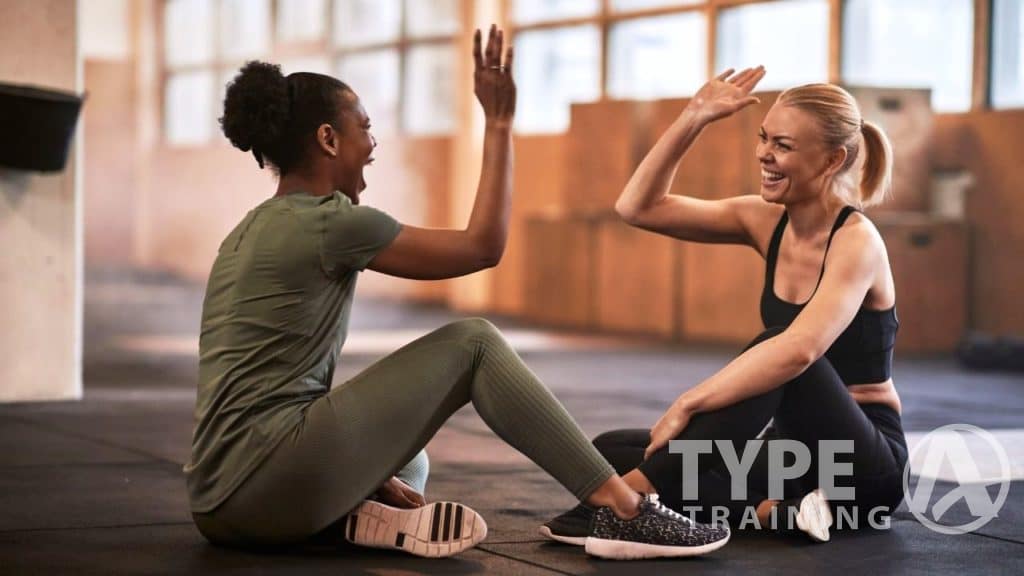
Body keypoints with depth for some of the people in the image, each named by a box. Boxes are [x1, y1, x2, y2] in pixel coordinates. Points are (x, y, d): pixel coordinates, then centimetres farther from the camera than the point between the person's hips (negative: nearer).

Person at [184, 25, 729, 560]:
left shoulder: (256, 230, 19)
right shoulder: (332, 223, -9)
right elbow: (483, 247, -3)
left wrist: (369, 475, 17)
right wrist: (499, 123, 3)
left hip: (222, 501, 9)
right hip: (268, 484, -9)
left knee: (409, 465, 35)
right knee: (472, 344, 0)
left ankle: (363, 514, -1)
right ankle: (623, 511, -3)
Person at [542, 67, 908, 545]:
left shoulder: (856, 241, -17)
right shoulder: (767, 222, 4)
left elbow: (799, 350, -35)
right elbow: (638, 208, 1)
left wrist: (687, 404, -37)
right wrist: (693, 119, -7)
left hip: (863, 461, -7)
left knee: (772, 350, -35)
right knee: (611, 451, -6)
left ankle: (634, 493, -35)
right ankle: (774, 510, -22)